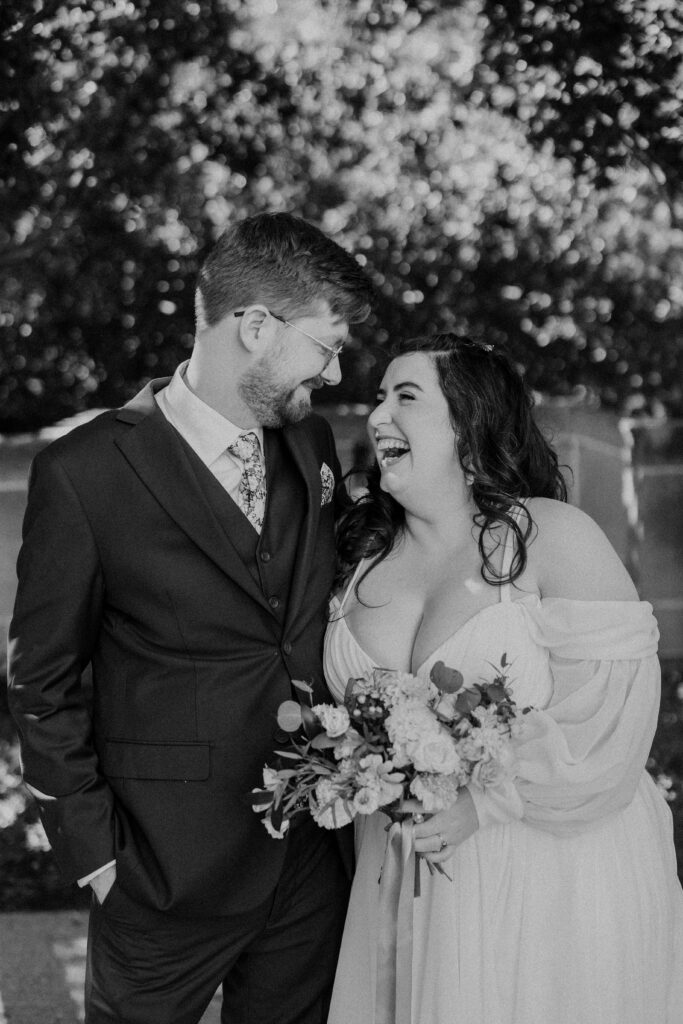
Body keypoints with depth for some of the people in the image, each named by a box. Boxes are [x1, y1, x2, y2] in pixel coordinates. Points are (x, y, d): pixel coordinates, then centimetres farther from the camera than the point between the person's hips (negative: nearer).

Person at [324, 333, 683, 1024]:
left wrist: (484, 802, -22)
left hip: (551, 878, -4)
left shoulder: (552, 537, -11)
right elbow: (345, 702, 16)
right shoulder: (362, 552, 5)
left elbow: (614, 707, -17)